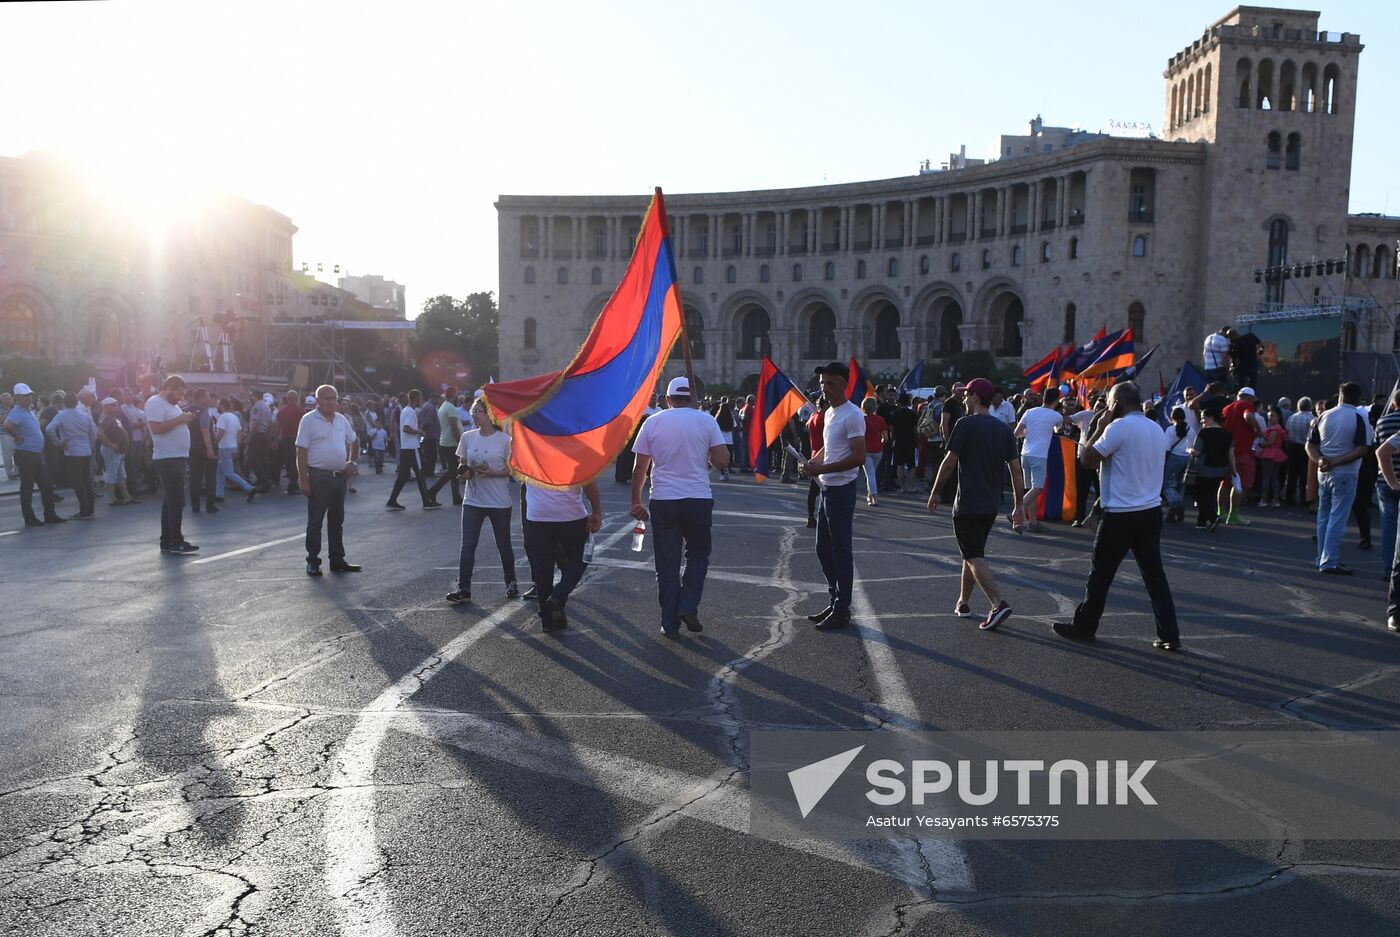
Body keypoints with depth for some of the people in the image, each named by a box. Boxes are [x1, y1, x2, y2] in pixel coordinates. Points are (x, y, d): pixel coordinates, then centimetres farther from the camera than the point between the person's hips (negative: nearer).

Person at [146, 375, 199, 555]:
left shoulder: (172, 405, 20)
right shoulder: (155, 403, -10)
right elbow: (156, 427, -23)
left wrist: (186, 418, 7)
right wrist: (180, 419, -19)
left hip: (178, 458, 10)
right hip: (167, 459, -10)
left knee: (170, 501, 12)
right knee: (176, 501, -11)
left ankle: (167, 542, 17)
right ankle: (176, 542, -8)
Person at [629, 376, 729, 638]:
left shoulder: (652, 423, 3)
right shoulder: (706, 420, -1)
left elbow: (640, 468, 3)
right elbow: (722, 461, -7)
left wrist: (636, 502, 12)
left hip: (663, 501, 1)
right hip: (699, 500, -1)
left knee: (667, 565, 8)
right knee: (698, 555, 19)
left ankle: (670, 624, 11)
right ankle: (688, 607, 4)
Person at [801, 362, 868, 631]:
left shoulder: (852, 415, -16)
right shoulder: (829, 413, 14)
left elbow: (859, 457, -22)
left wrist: (821, 469, -23)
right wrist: (812, 463, 6)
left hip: (841, 490, -10)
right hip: (826, 488, 10)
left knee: (841, 551, -3)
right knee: (824, 548, 15)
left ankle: (842, 610, 6)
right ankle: (835, 602, 26)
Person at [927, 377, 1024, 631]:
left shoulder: (966, 424, -11)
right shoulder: (1004, 429, 7)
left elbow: (949, 462, -12)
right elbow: (1015, 467, 5)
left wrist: (935, 493, -2)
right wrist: (1020, 504, 9)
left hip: (967, 504, -7)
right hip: (992, 505, 7)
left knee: (974, 557, -5)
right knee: (973, 553, 19)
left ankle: (999, 604, -20)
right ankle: (963, 604, 26)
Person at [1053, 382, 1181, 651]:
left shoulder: (1119, 427, -15)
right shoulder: (1156, 428, 10)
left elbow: (1089, 458, -13)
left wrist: (1103, 425, -4)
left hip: (1121, 515, -7)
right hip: (1151, 511, 7)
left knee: (1100, 573, 5)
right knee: (1154, 574, 9)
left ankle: (1083, 627, 17)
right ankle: (1169, 635, 8)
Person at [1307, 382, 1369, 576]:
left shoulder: (1324, 416, 5)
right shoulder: (1358, 418, -10)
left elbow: (1310, 445, 4)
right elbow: (1361, 449, -17)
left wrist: (1320, 460, -9)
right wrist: (1336, 463, -17)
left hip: (1323, 473, 5)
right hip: (1345, 475, -5)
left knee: (1324, 517, 13)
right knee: (1337, 519, -4)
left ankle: (1323, 558, 19)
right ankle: (1329, 562, -4)